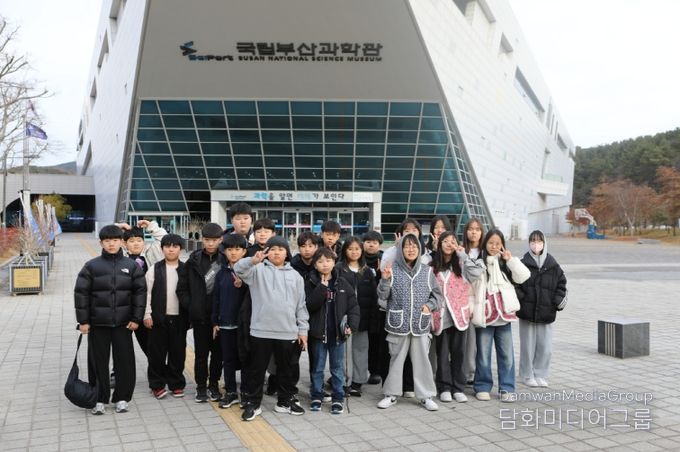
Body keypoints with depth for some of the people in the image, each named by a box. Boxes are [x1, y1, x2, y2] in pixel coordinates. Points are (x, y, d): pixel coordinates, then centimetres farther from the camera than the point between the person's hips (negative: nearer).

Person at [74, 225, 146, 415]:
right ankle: (99, 399, 18)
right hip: (98, 322, 0)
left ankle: (122, 398, 17)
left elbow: (140, 292, 2)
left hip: (123, 322, 0)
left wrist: (136, 318, -3)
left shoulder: (131, 266, 2)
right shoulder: (91, 266, 0)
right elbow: (81, 293, 0)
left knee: (125, 360, 4)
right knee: (98, 362, 5)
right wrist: (83, 321, -4)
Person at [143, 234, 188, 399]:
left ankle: (176, 384, 20)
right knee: (157, 352, 5)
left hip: (179, 318, 1)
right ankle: (157, 384, 17)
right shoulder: (154, 269, 0)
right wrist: (147, 314, -6)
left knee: (178, 352, 7)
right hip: (159, 317, -1)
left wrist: (190, 316, 1)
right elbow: (147, 292, -1)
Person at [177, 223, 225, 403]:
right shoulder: (193, 260, 1)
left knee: (218, 351, 9)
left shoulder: (226, 259, -2)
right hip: (200, 315, 0)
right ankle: (201, 386, 21)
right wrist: (190, 307, -2)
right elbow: (182, 288, 6)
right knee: (201, 352, 7)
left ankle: (214, 384, 25)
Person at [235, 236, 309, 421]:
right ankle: (252, 403, 20)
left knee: (288, 368, 14)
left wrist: (303, 330, 7)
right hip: (261, 330, -2)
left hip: (288, 332, 3)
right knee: (257, 368, 7)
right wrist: (253, 261, -37)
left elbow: (301, 305, 10)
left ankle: (286, 401, 30)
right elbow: (239, 269, -18)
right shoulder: (258, 270, 2)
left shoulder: (295, 275, 9)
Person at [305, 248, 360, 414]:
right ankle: (317, 396, 25)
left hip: (337, 332, 1)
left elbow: (353, 306, 1)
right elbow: (310, 305, -16)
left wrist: (352, 325, -11)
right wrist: (322, 287, -22)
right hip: (318, 332, -1)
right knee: (317, 367, 12)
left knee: (337, 367, 9)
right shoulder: (311, 283, -4)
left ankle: (338, 398, 20)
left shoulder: (342, 283, 0)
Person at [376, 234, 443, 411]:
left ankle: (426, 395, 20)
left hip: (421, 324, 1)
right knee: (396, 358, 10)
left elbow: (437, 294, 12)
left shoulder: (426, 271, 4)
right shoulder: (393, 270, -3)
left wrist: (429, 306, -4)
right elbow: (383, 296, -3)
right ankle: (391, 394, 23)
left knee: (422, 359, 7)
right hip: (398, 323, -1)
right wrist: (385, 280, -19)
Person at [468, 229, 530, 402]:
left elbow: (523, 276, -4)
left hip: (504, 314, 2)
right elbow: (469, 287, 0)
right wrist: (470, 309, -6)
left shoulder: (505, 263, 9)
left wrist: (510, 259, -8)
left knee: (506, 354, 5)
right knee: (483, 354, 6)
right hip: (484, 315, -2)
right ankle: (482, 387, 18)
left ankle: (507, 388, 15)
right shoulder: (477, 263, 0)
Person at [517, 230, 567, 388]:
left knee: (545, 347, 5)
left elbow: (561, 283, 11)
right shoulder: (523, 264, -2)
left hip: (546, 313, 2)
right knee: (528, 345, 5)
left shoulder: (553, 266, 5)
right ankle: (527, 375, 19)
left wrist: (559, 299, 0)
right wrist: (519, 297, -11)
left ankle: (540, 375, 20)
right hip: (527, 311, -2)